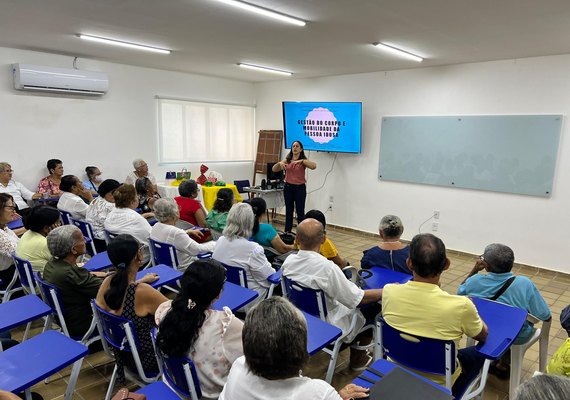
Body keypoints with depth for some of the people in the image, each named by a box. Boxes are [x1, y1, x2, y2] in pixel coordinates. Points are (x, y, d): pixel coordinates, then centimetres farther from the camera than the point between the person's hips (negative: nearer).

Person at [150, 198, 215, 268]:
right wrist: (215, 244, -11)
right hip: (181, 268, -9)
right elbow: (198, 250, -25)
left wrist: (188, 232, 18)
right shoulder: (175, 233, -32)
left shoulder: (156, 227, -4)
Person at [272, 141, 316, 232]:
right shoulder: (287, 160, 6)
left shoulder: (304, 160, -3)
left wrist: (301, 160, -33)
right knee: (288, 211, 11)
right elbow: (274, 169, 3)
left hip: (300, 188, -3)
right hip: (288, 187, 3)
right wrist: (279, 163, -17)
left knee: (300, 212, -1)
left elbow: (313, 166, -23)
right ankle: (287, 232, 20)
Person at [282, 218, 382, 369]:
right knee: (375, 305, 10)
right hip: (327, 326, -6)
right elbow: (358, 298, -25)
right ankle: (357, 359, 24)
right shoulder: (327, 267, -34)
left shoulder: (288, 261, -15)